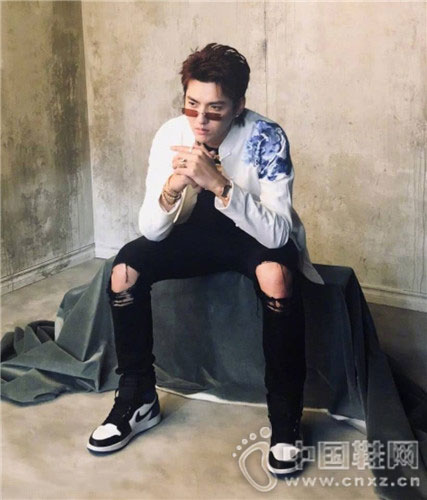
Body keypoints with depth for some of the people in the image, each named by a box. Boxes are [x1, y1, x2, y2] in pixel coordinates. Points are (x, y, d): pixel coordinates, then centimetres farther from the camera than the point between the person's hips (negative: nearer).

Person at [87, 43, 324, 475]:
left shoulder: (266, 139, -26)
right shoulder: (171, 135, -16)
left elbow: (277, 234, -33)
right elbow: (152, 231, -15)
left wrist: (219, 185, -45)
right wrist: (171, 189, -37)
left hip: (258, 235, -3)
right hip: (199, 231, 4)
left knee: (276, 275, -37)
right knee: (125, 268, -19)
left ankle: (285, 421, -19)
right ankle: (139, 399, -2)